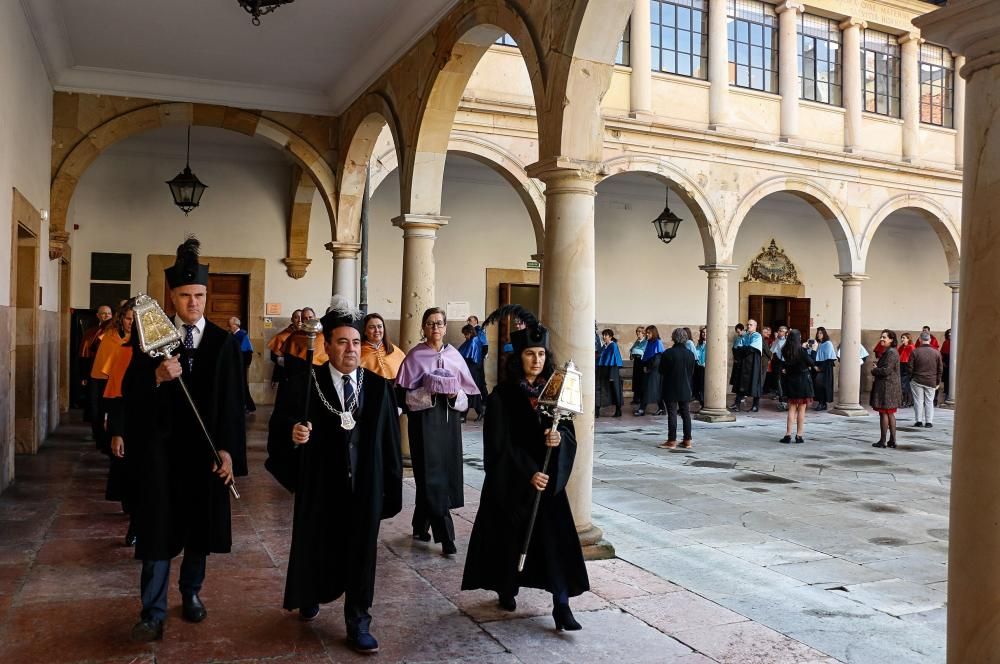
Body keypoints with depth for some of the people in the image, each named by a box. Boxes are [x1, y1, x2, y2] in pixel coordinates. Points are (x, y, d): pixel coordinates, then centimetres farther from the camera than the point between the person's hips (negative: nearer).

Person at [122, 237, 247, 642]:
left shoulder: (224, 342, 0)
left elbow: (232, 401, -2)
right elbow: (129, 391, -5)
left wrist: (228, 450, -8)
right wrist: (156, 377, -25)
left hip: (206, 448, 1)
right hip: (160, 446, -1)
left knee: (200, 525, 12)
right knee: (159, 528, 0)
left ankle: (191, 593, 31)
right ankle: (153, 613, 6)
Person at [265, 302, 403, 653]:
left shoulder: (378, 386, -1)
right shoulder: (305, 384, -6)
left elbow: (389, 440, 1)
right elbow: (279, 423, -8)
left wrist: (391, 486, 1)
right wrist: (292, 432, -30)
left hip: (364, 487, 1)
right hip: (320, 487, -1)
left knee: (361, 554, 8)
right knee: (316, 548, 17)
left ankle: (358, 624, 23)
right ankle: (309, 596, 47)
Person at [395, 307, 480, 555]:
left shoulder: (454, 356, 8)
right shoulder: (415, 356, -3)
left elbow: (468, 395, 10)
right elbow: (404, 396, -6)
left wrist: (455, 395, -11)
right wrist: (430, 392, -19)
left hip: (449, 422, 4)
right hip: (424, 423, -4)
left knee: (443, 476, 9)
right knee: (433, 477, -6)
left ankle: (420, 526, 27)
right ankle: (445, 535, -3)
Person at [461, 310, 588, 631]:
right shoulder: (502, 396, -9)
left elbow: (568, 430, 5)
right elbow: (499, 443, -11)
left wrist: (559, 437, -19)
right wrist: (528, 473, -17)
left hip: (547, 476, 3)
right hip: (512, 479, -3)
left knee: (555, 536, -4)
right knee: (511, 535, 8)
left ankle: (561, 605, -2)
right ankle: (507, 590, 30)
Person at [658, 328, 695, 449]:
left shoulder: (668, 353, -13)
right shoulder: (690, 354, 0)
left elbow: (661, 372, -5)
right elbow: (692, 373, 9)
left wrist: (663, 385, 10)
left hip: (671, 389, -4)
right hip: (685, 389, 4)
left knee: (672, 414, -1)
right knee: (686, 414, 9)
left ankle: (672, 441, 0)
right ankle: (687, 440, 11)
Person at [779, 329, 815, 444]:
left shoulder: (785, 351, -2)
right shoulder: (802, 350, -16)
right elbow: (811, 363, -8)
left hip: (791, 381, 4)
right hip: (803, 381, -4)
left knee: (791, 409, 11)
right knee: (801, 410, 4)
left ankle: (788, 435, 5)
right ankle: (799, 436, 5)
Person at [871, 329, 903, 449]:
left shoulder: (891, 353, -16)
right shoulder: (886, 352, 18)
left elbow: (886, 370, -22)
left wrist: (874, 370, -7)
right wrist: (876, 369, 3)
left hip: (886, 387, -10)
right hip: (890, 387, 10)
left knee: (884, 413, -5)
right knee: (890, 414, 13)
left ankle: (883, 440, -1)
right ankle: (892, 440, 17)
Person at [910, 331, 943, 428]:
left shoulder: (915, 352, -7)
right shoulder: (936, 352, -1)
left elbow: (910, 368, -4)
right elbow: (940, 369, 5)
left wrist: (910, 378, 10)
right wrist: (938, 382, 14)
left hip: (917, 380, -1)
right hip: (931, 382, 2)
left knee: (918, 401, 5)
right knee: (929, 402, 8)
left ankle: (919, 421, 6)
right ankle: (929, 421, 7)